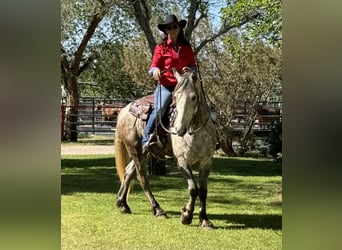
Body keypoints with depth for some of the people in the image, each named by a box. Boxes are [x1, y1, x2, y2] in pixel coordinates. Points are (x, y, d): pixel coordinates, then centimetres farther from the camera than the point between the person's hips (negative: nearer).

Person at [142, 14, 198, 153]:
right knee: (159, 110, -26)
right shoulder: (161, 48, 6)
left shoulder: (186, 48, 13)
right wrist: (155, 70, -23)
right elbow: (153, 66, 1)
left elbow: (194, 67, 15)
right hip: (165, 85, -3)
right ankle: (146, 140, -16)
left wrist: (189, 69, -9)